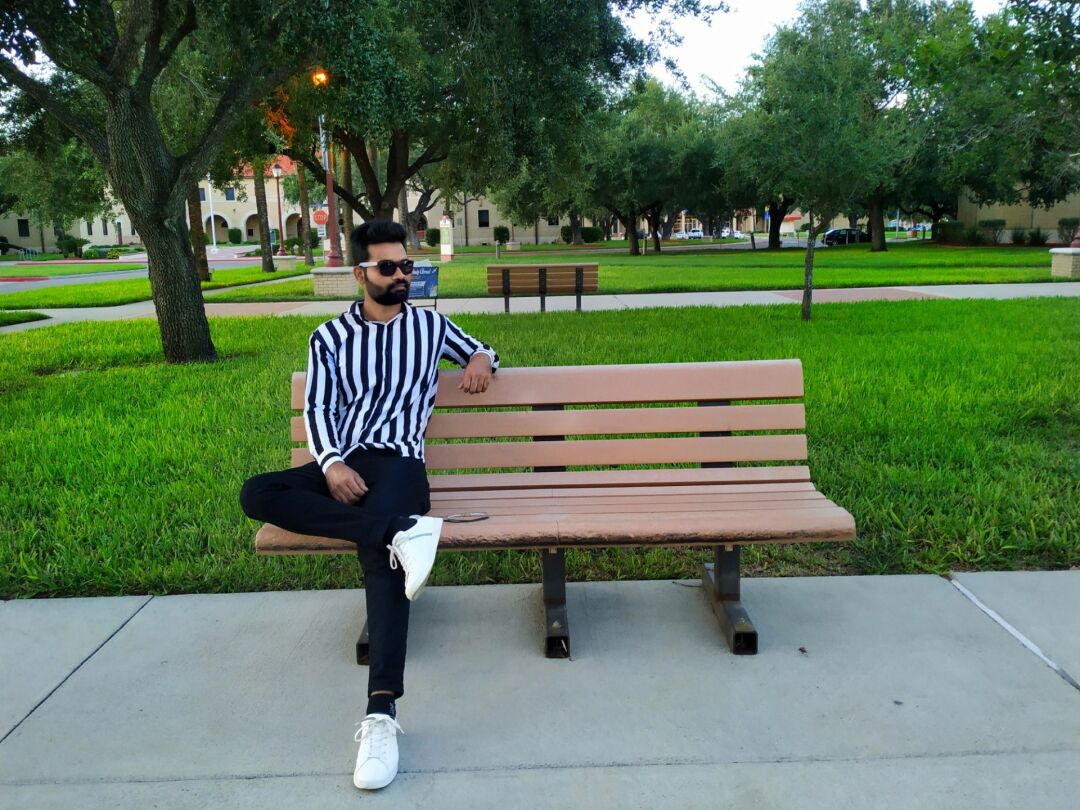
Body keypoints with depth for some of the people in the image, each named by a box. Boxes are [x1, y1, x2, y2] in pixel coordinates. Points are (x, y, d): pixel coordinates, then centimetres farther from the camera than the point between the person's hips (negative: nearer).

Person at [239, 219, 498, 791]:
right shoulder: (330, 337, 16)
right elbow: (316, 410, 6)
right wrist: (332, 464, -14)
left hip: (397, 461, -2)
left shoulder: (432, 325, 18)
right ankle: (401, 530, -36)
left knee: (381, 559, -33)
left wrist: (483, 360, 7)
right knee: (257, 495, -28)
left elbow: (477, 354, 34)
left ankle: (382, 711, -41)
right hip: (340, 464, 3)